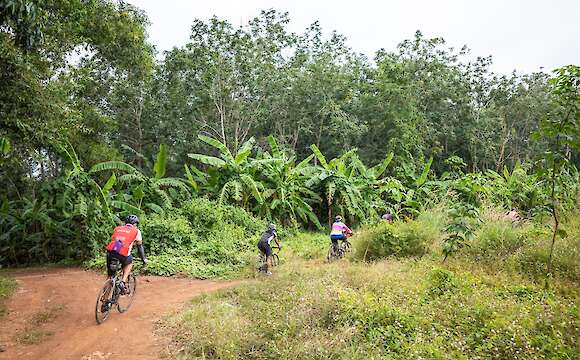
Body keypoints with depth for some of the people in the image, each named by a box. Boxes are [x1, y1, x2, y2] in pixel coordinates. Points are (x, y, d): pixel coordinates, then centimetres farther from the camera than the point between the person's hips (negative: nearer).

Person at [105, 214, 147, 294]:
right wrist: (143, 259, 36)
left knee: (111, 275, 23)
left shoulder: (117, 228, 30)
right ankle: (123, 283, 13)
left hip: (110, 252, 3)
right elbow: (140, 246, 25)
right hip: (123, 255, -3)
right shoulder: (136, 231, 20)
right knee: (129, 263, 29)